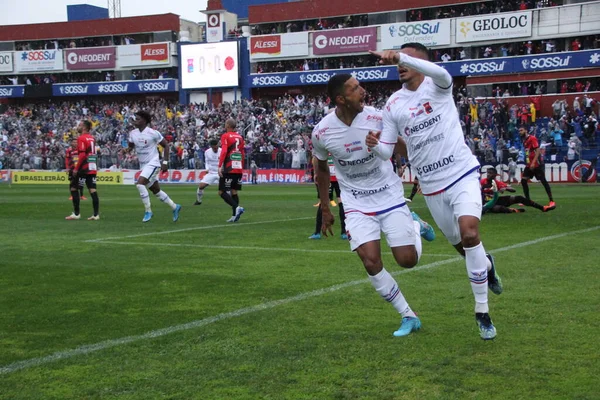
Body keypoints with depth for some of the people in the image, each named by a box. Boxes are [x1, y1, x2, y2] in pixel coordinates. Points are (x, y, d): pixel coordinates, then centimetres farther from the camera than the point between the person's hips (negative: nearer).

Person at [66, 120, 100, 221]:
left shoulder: (81, 138, -11)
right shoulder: (92, 138, 14)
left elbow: (82, 155, -18)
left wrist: (76, 168, -16)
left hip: (84, 167, -7)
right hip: (93, 168, 8)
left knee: (74, 188, 4)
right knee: (92, 190, 5)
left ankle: (76, 214, 4)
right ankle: (96, 214, 1)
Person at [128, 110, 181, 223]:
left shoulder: (153, 133, -15)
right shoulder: (133, 133, 2)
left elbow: (166, 145, -6)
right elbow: (131, 146, 16)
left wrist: (165, 162, -10)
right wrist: (127, 150, -8)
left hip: (153, 164, -7)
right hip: (143, 165, 7)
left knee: (140, 184, -25)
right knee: (156, 190, 14)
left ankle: (148, 211, -13)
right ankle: (175, 207, 30)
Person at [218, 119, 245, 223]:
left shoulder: (225, 136, -4)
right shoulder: (240, 137, 14)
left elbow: (224, 151, -16)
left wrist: (220, 166, -18)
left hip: (228, 169, -6)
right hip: (239, 169, 6)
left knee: (222, 192, -2)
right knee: (234, 192, 11)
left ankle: (237, 207, -20)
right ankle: (235, 216, 6)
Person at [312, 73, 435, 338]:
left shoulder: (376, 118, -15)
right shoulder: (321, 132, -13)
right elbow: (321, 168, 6)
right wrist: (325, 210, 10)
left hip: (390, 197, 0)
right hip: (357, 206, 0)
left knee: (408, 260, -5)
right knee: (371, 263, -14)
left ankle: (415, 226, 31)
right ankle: (408, 316, 5)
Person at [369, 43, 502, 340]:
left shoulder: (437, 86, -6)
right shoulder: (392, 105, 5)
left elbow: (440, 72, -33)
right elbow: (387, 150, 7)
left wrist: (399, 56, -44)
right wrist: (374, 145, -17)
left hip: (463, 174, -4)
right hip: (432, 187, 5)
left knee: (469, 232, -25)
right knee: (462, 247, 14)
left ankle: (482, 310, -11)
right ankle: (487, 266, 52)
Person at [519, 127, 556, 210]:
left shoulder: (532, 138, -11)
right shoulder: (524, 141, 15)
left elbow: (538, 150, -19)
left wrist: (533, 162, -25)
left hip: (537, 164, -9)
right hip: (529, 164, 9)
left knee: (543, 181, -10)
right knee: (523, 180, 5)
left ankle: (552, 202, -10)